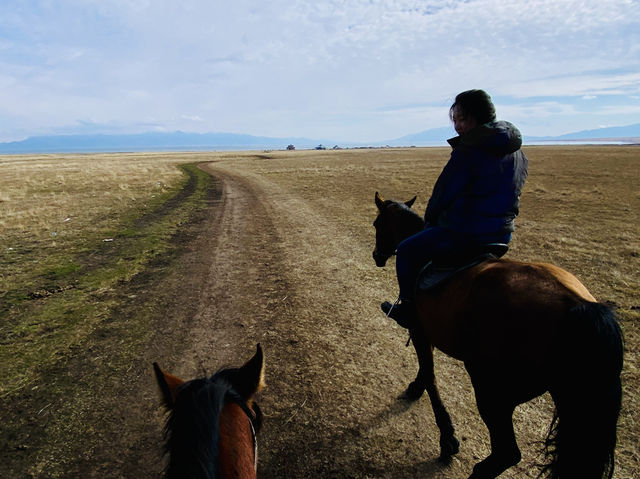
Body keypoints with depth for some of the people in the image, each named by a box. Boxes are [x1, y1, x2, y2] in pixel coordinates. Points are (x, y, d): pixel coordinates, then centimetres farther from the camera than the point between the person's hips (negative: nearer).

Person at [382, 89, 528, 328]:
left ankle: (408, 309, 18)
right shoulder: (517, 153, 7)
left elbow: (442, 194, -12)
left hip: (462, 234, -9)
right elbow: (511, 195, 15)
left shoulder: (467, 151, -18)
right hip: (502, 234, 9)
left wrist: (429, 219, 6)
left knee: (406, 251, 9)